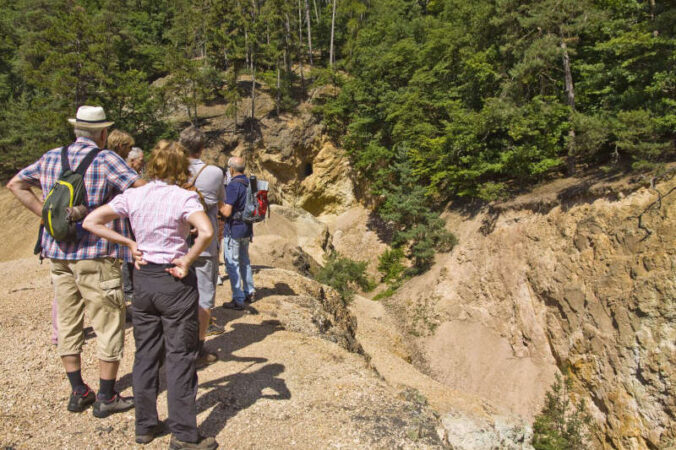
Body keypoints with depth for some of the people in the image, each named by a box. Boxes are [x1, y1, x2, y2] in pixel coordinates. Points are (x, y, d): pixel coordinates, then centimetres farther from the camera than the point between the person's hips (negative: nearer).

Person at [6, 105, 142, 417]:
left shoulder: (50, 158, 11)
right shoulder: (105, 159, -9)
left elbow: (15, 184, 19)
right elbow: (142, 190, -20)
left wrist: (44, 212, 13)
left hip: (58, 253, 7)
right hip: (95, 255, -6)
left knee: (67, 323, 15)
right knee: (109, 324, 5)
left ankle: (78, 392, 26)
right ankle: (106, 398, 12)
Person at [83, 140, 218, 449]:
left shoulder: (132, 196, 1)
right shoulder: (184, 197, -13)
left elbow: (91, 222, 3)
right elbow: (207, 232, -29)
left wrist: (129, 243, 3)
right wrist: (188, 260, -15)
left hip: (143, 279, 5)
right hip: (176, 282, -5)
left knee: (146, 355, 16)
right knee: (180, 357, 5)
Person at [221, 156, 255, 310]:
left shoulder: (233, 185, -19)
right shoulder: (249, 183, 7)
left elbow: (227, 212, -22)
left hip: (233, 230, -8)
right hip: (247, 228, 8)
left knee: (232, 264, -1)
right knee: (244, 260, 21)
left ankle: (238, 300, 3)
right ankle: (249, 292, 30)